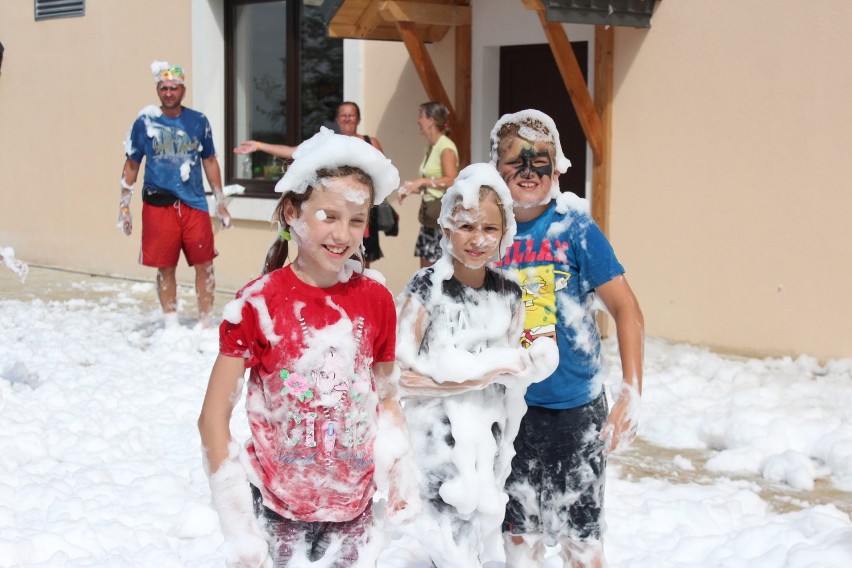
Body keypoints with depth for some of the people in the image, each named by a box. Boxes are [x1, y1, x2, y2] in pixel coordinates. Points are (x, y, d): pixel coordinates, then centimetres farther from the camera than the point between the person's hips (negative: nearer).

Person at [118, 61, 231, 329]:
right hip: (158, 205, -1)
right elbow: (131, 166, 7)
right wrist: (124, 207, 4)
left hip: (194, 204, 1)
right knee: (165, 269, 5)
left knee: (204, 266, -1)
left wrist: (221, 203, 12)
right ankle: (171, 326, 17)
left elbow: (210, 162, 14)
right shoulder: (145, 122, 2)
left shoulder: (198, 121, 6)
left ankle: (206, 324, 12)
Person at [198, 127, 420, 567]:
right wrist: (236, 521, -12)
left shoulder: (376, 301, -1)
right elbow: (214, 415, -8)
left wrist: (400, 474, 2)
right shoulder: (258, 303, -11)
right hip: (279, 505, -3)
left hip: (354, 503, 3)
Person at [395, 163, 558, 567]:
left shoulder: (509, 294, 3)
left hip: (489, 436, 5)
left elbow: (514, 372, 11)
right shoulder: (426, 288, -10)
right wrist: (485, 371, -16)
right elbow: (401, 371, -14)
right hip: (441, 433, -4)